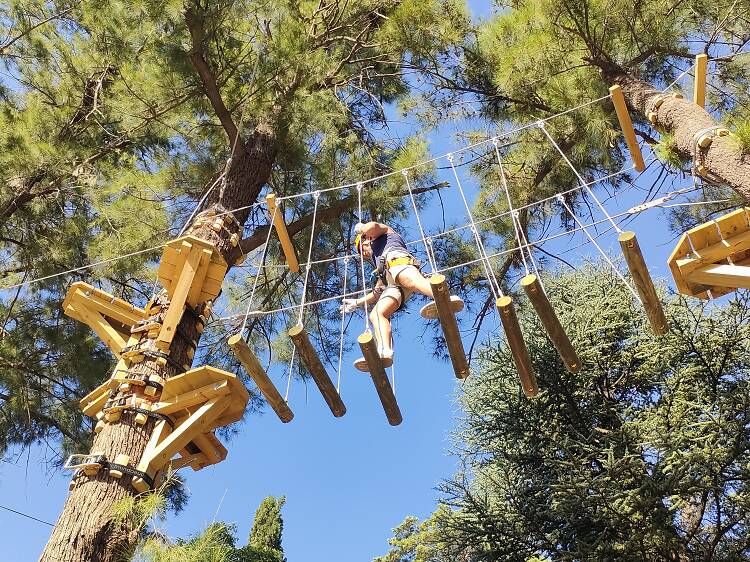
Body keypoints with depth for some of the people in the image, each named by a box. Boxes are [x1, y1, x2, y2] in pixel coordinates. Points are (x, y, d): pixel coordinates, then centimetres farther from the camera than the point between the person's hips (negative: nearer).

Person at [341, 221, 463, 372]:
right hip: (392, 283, 7)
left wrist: (361, 228, 34)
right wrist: (356, 302, 46)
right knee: (376, 313, -18)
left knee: (412, 281, -40)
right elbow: (378, 292, 45)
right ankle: (384, 350, -44)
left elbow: (373, 226, 13)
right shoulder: (379, 266, 48)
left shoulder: (387, 233, 35)